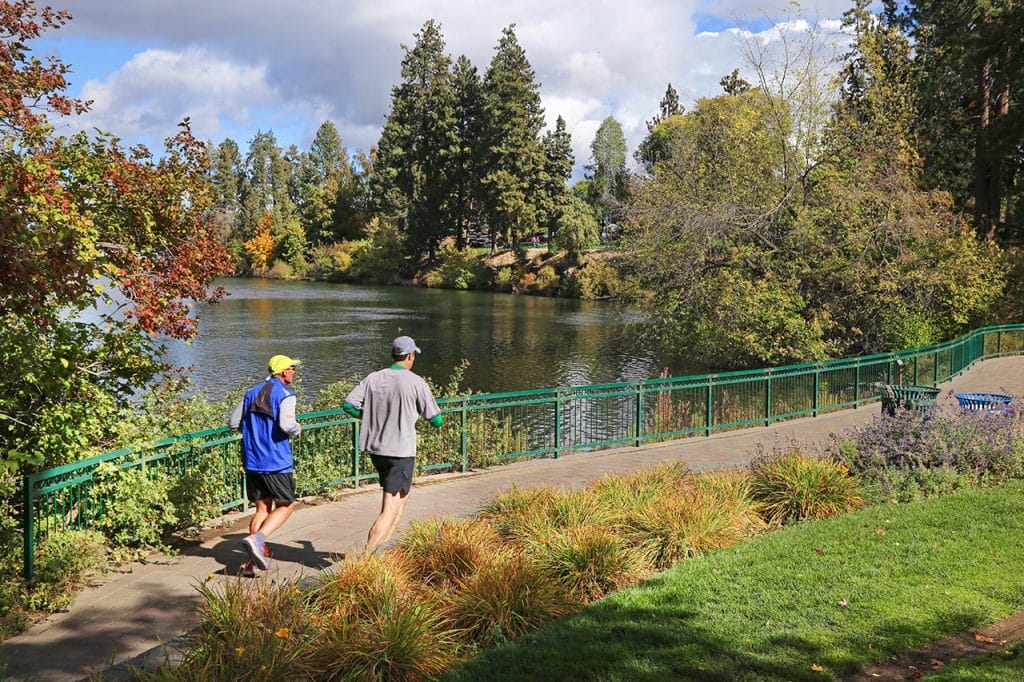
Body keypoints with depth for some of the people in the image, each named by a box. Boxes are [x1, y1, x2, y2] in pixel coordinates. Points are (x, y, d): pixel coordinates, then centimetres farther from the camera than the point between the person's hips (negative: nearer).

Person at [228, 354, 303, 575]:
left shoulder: (251, 393, 13)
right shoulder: (285, 394, -9)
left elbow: (233, 423, 11)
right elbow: (286, 424, -24)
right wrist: (297, 429, -3)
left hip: (252, 461, 7)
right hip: (277, 462, -7)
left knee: (262, 509, 13)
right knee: (285, 506, 7)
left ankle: (253, 562, 7)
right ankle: (256, 539, -14)